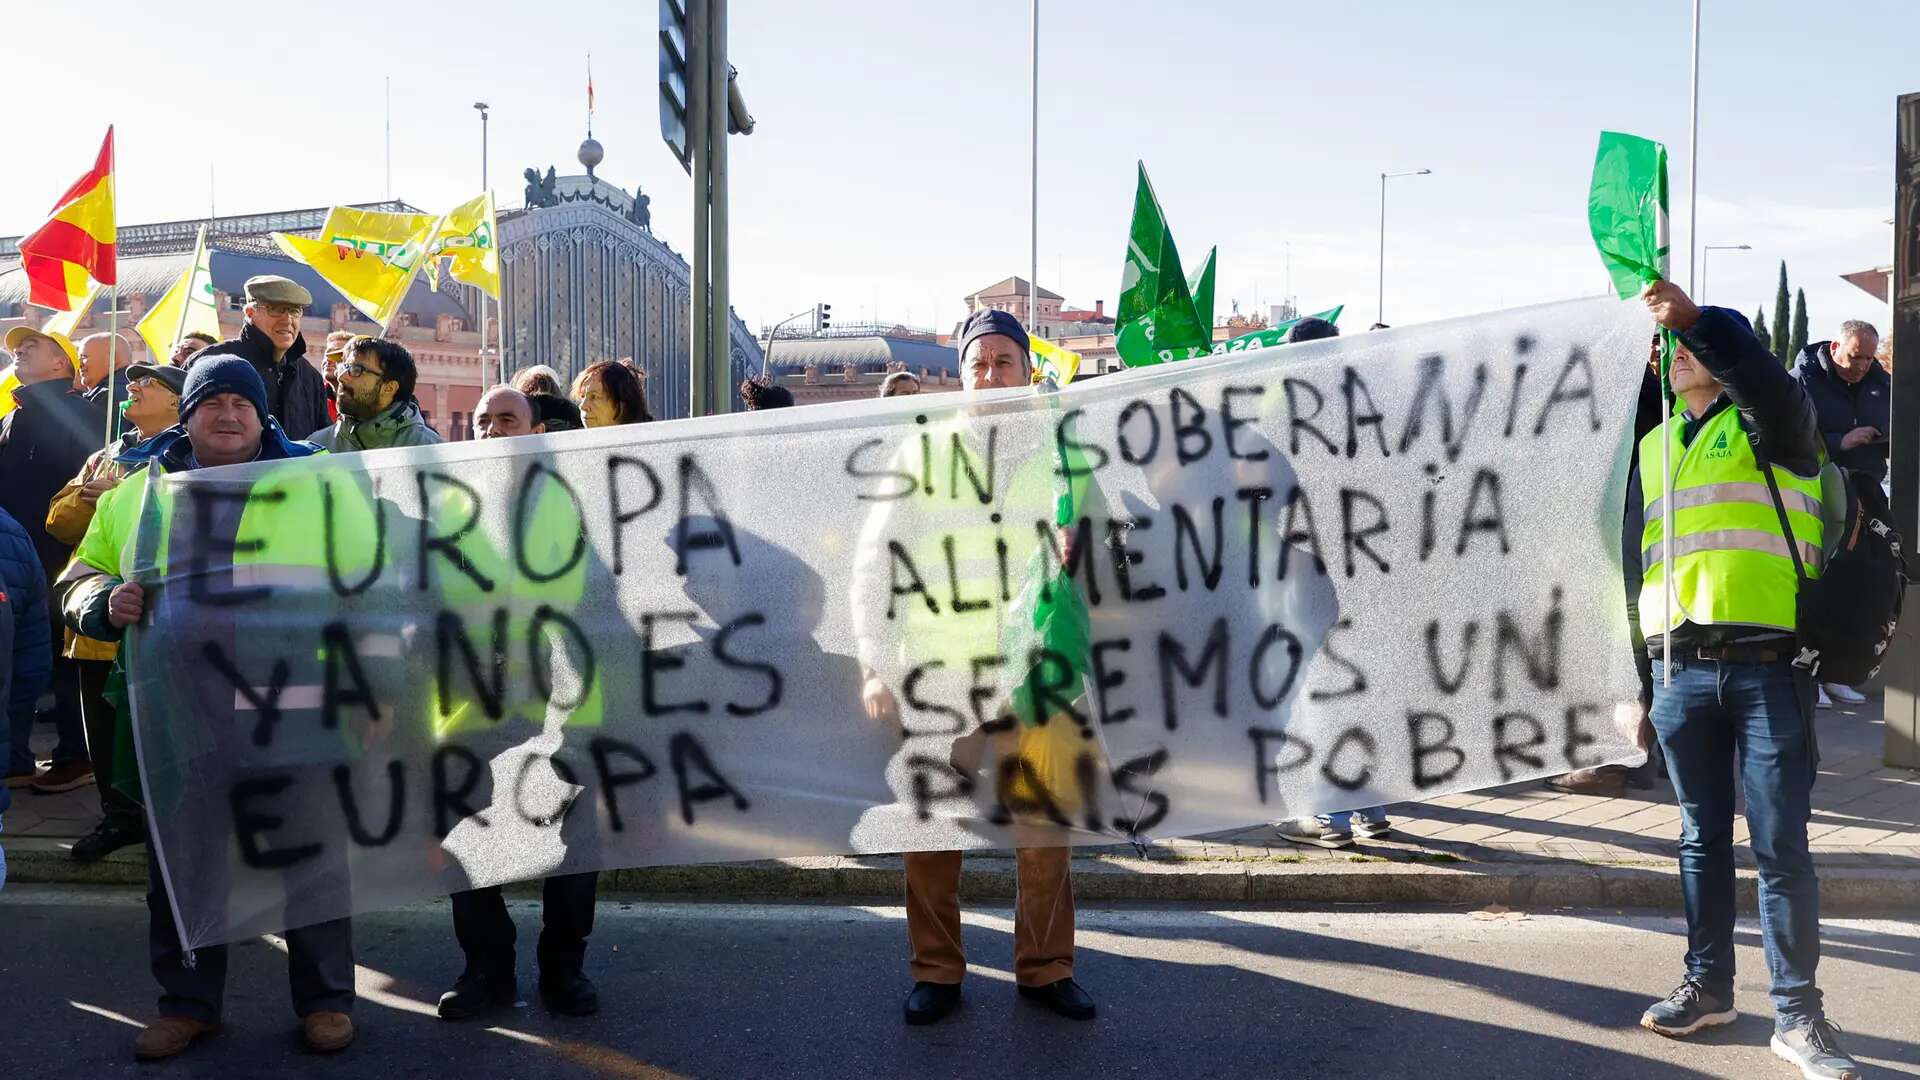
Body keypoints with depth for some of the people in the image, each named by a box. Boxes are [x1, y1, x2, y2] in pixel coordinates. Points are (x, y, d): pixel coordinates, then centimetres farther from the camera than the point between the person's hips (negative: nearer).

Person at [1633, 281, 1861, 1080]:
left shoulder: (1769, 426, 3)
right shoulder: (1651, 448, 17)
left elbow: (1773, 385, -24)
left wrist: (1696, 319, -34)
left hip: (1769, 666, -4)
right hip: (1681, 669, 4)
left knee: (1781, 845, -1)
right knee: (1702, 838, 12)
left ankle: (1797, 1014, 9)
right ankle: (1708, 985, 25)